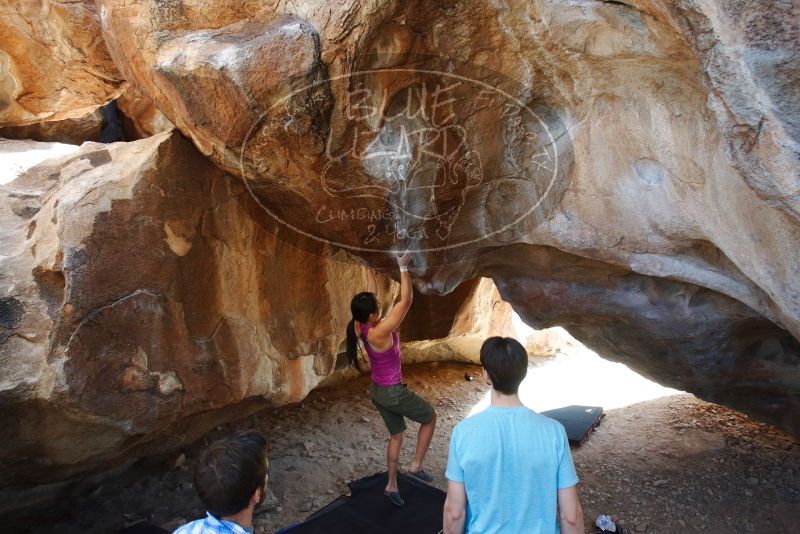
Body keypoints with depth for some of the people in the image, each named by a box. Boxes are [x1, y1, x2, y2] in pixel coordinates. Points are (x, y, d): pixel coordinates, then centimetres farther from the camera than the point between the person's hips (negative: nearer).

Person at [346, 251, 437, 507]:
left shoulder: (362, 327, -9)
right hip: (393, 392, -8)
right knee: (430, 417, 16)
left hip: (378, 390, 8)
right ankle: (416, 466, 21)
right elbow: (406, 300, -31)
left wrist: (368, 267, 11)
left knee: (396, 435, 23)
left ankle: (391, 486, 34)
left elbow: (372, 293, 6)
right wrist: (403, 268, -28)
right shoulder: (379, 332, -31)